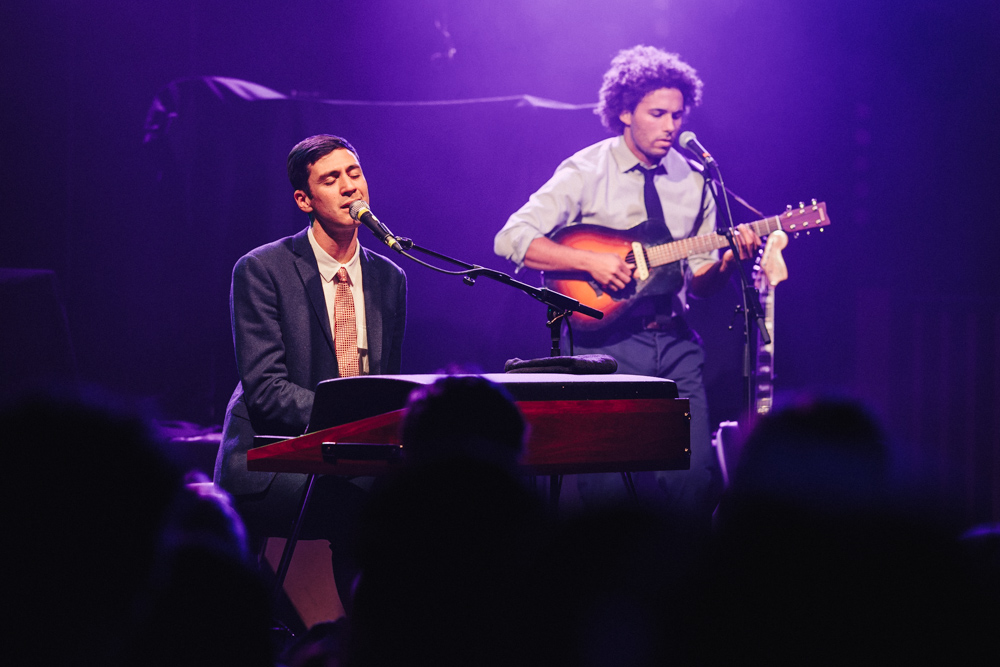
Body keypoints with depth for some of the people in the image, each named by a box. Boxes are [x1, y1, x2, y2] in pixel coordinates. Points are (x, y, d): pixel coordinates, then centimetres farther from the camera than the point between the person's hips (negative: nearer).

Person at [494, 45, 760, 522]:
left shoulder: (694, 180, 11)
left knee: (696, 474, -9)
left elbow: (700, 283, 13)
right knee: (605, 486, -12)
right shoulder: (587, 172, -2)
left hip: (675, 342, 4)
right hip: (607, 342, -4)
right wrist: (590, 261, -18)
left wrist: (730, 257, -8)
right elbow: (511, 240, -10)